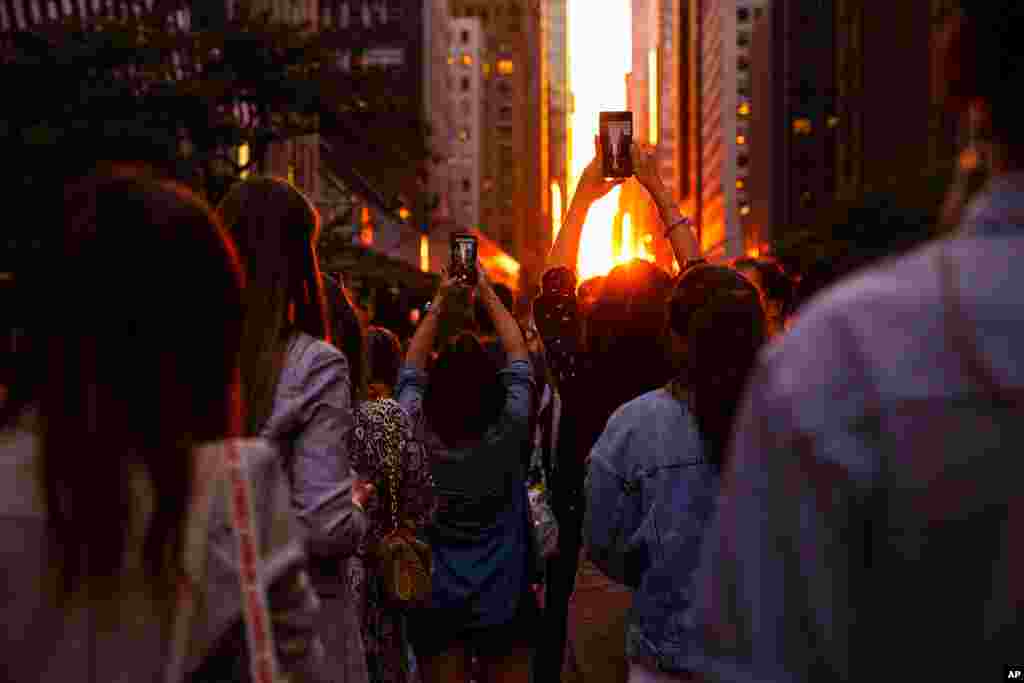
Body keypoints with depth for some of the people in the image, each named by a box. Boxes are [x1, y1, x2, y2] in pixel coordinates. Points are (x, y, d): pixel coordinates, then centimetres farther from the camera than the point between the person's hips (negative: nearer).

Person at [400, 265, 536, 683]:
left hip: (434, 601, 1)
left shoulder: (416, 430, -13)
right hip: (502, 599, -1)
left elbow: (411, 369, 7)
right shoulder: (507, 428, -16)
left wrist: (440, 302, 9)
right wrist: (489, 294, 7)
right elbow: (519, 358, 0)